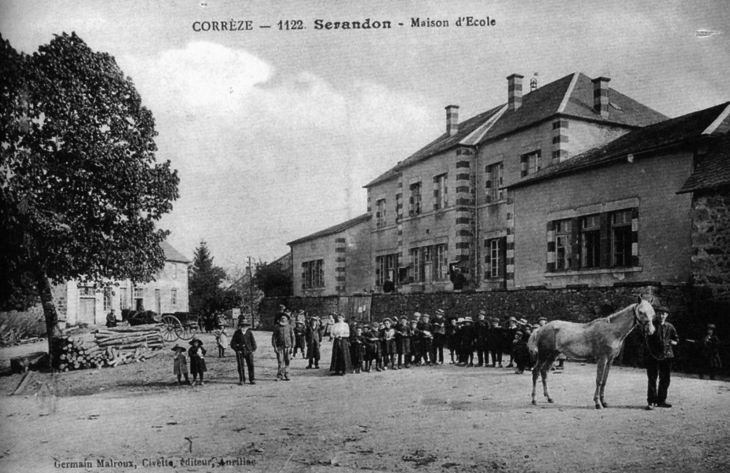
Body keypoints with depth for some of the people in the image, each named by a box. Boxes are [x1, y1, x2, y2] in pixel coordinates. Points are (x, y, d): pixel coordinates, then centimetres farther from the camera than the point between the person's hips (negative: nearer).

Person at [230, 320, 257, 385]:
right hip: (240, 352, -1)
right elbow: (232, 343, 3)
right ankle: (242, 380, 7)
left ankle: (252, 379, 8)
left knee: (251, 365, -1)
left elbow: (253, 342, 8)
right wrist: (237, 350, -6)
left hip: (249, 351, 1)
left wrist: (253, 350, 1)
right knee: (240, 366, -2)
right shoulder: (237, 333, 0)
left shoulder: (249, 333, 1)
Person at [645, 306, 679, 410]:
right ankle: (651, 402, 0)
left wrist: (673, 342, -2)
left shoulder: (670, 327, 7)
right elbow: (648, 341, -1)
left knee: (665, 379, 9)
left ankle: (661, 400, 21)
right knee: (652, 379, -3)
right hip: (653, 355, -4)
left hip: (666, 355, 4)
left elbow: (676, 339, 18)